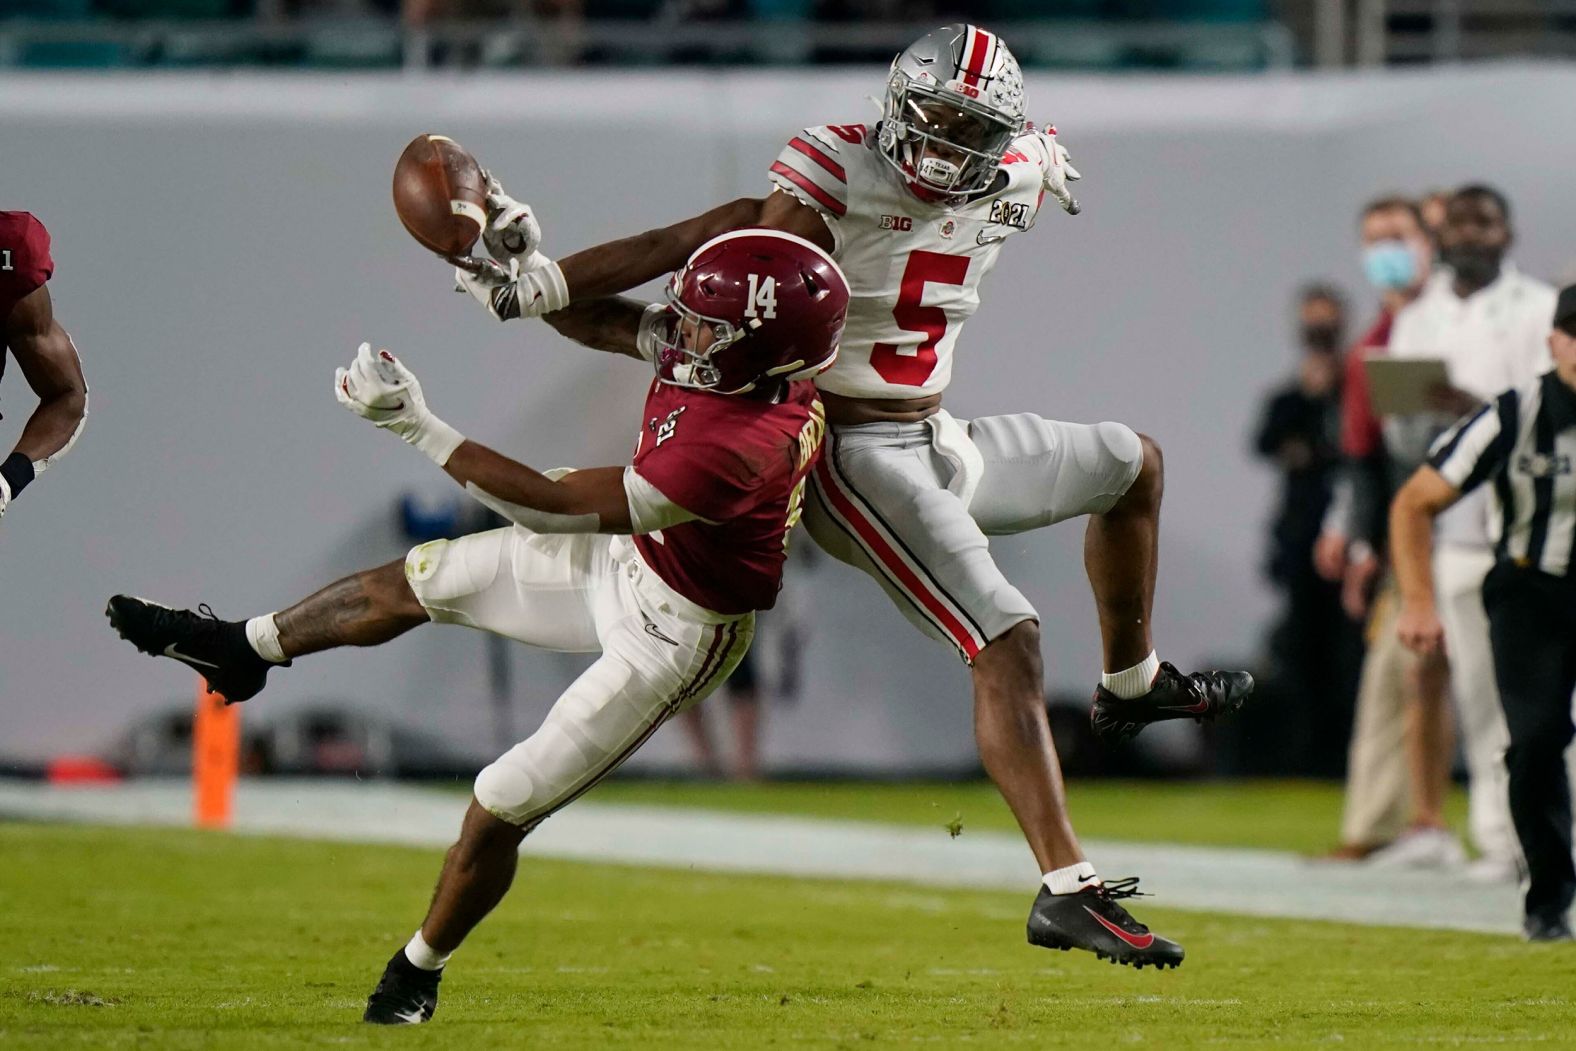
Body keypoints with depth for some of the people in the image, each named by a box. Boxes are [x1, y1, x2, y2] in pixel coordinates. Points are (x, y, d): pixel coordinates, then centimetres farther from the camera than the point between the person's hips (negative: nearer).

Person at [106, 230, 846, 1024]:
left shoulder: (741, 449, -42)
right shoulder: (734, 353, -18)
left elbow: (552, 505, -35)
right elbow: (603, 322, 2)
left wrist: (419, 428, -32)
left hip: (668, 637, -8)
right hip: (621, 563, 8)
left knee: (499, 814, -2)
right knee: (408, 584, 17)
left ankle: (418, 972, 25)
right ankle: (243, 649, 43)